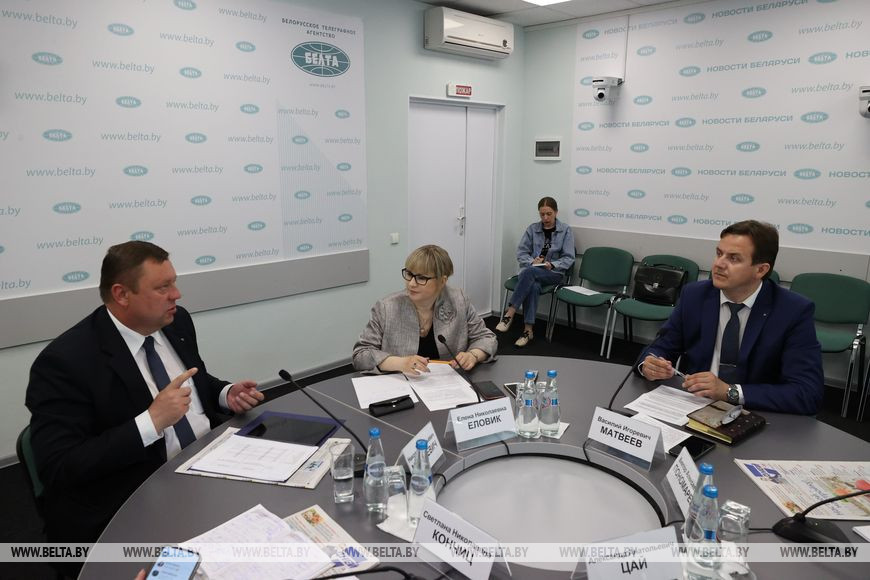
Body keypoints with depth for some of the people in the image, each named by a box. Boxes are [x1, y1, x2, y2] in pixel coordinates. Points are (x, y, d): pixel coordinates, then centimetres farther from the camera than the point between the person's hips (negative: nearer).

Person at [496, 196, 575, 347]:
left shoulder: (566, 230, 4)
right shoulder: (532, 229, 11)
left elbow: (568, 258, -1)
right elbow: (521, 252, 7)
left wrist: (552, 265, -18)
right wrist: (532, 261, -13)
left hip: (554, 273, -2)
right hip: (531, 270, 2)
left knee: (529, 272, -36)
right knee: (533, 286, -37)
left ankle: (510, 313, -36)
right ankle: (528, 329, -36)